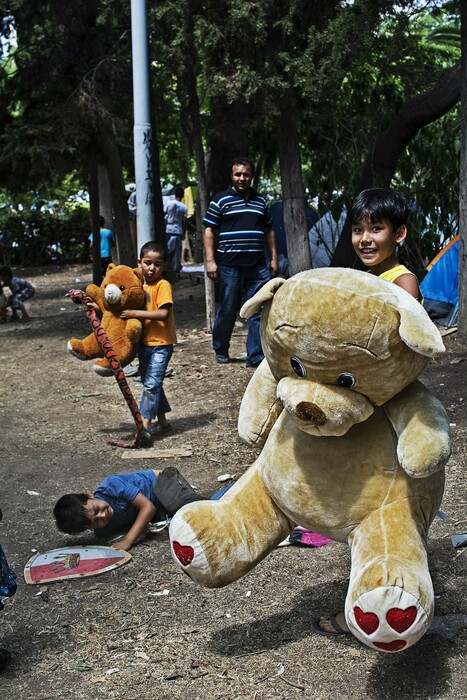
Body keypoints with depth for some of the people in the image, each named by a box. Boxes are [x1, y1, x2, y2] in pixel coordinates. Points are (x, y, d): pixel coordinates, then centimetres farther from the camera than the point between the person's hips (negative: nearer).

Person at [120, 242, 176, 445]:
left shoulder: (163, 285, -13)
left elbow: (163, 313, -24)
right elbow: (130, 308, 20)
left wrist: (135, 313, -26)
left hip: (161, 343, -8)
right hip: (144, 342, 8)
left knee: (151, 384, -16)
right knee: (150, 383, 16)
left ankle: (145, 425, -19)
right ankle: (162, 422, 29)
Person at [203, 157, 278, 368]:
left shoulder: (260, 201, 15)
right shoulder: (221, 200, 1)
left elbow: (269, 231, 21)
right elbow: (209, 231, 0)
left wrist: (273, 258, 14)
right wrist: (210, 260, -8)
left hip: (258, 267, 4)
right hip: (230, 266, -4)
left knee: (259, 311, -1)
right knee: (227, 311, 5)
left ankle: (255, 356, 5)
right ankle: (221, 350, 24)